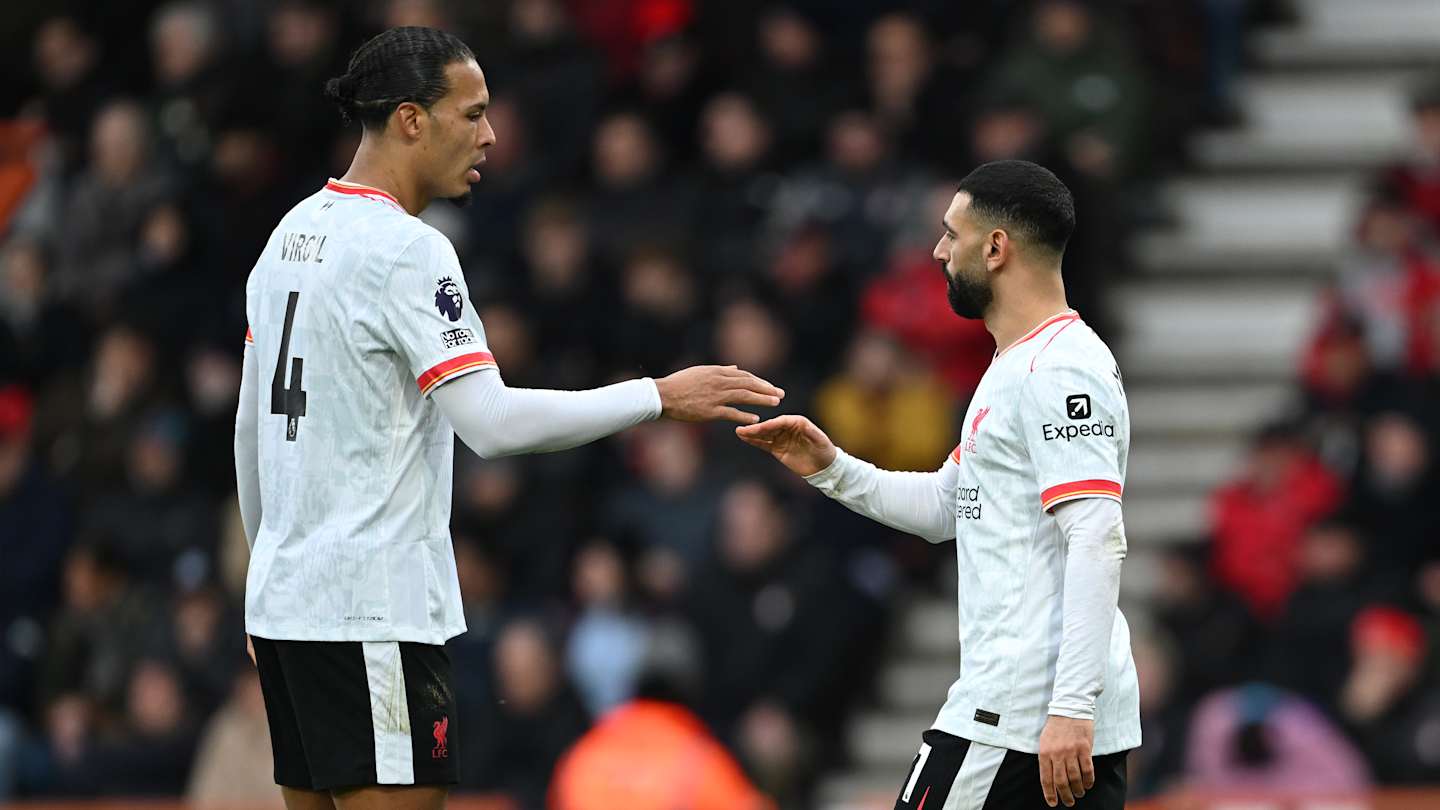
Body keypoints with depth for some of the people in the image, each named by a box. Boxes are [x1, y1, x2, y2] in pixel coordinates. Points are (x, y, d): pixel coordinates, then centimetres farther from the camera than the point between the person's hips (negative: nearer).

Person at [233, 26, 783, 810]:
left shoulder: (292, 235, 13)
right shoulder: (406, 250, -14)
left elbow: (252, 428, 19)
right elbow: (490, 421, -22)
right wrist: (661, 396, -16)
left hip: (284, 600, 9)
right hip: (371, 612, -9)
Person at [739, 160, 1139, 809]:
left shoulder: (1058, 371, -14)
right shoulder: (1018, 366, 20)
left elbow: (1098, 543, -22)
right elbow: (945, 507, 29)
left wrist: (1071, 709, -28)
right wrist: (831, 469, 15)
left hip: (1020, 713, -10)